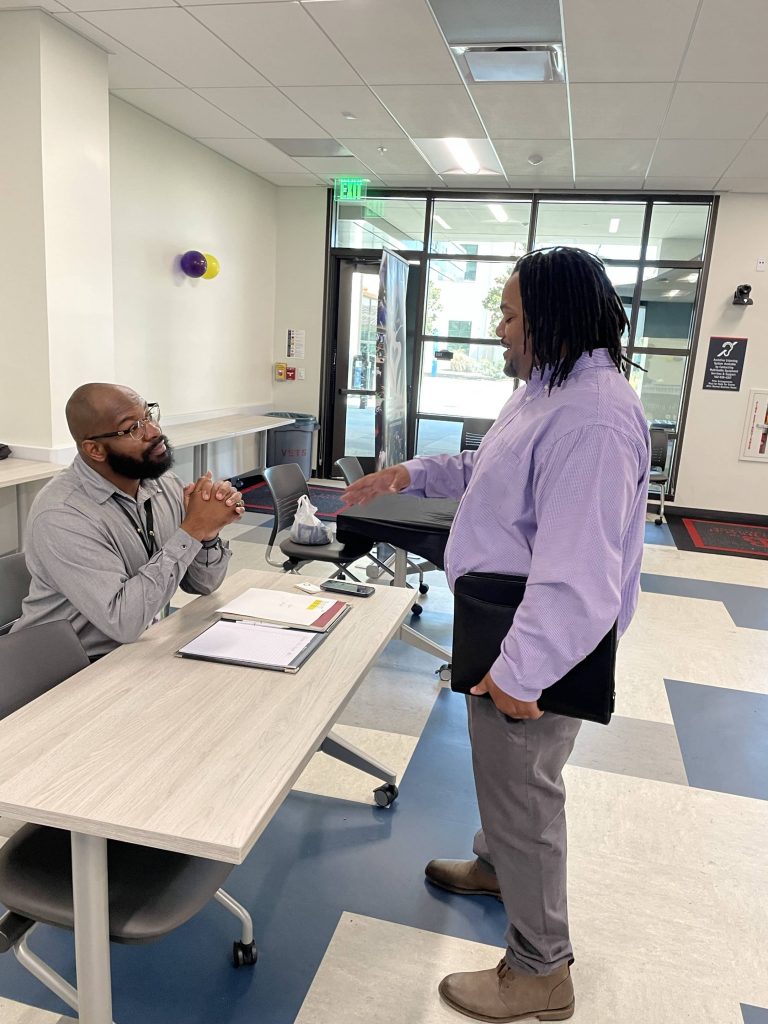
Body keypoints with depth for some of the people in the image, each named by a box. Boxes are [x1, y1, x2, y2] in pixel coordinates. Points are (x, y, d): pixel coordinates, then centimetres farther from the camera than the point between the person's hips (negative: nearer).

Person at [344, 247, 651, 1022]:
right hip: (504, 628, 10)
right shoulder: (549, 387, 6)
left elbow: (578, 577, -32)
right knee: (501, 770, 29)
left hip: (538, 645, -10)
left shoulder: (591, 419, -29)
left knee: (524, 793, 8)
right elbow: (493, 469, 21)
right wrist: (413, 474, 15)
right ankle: (497, 864, 56)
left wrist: (519, 673, -27)